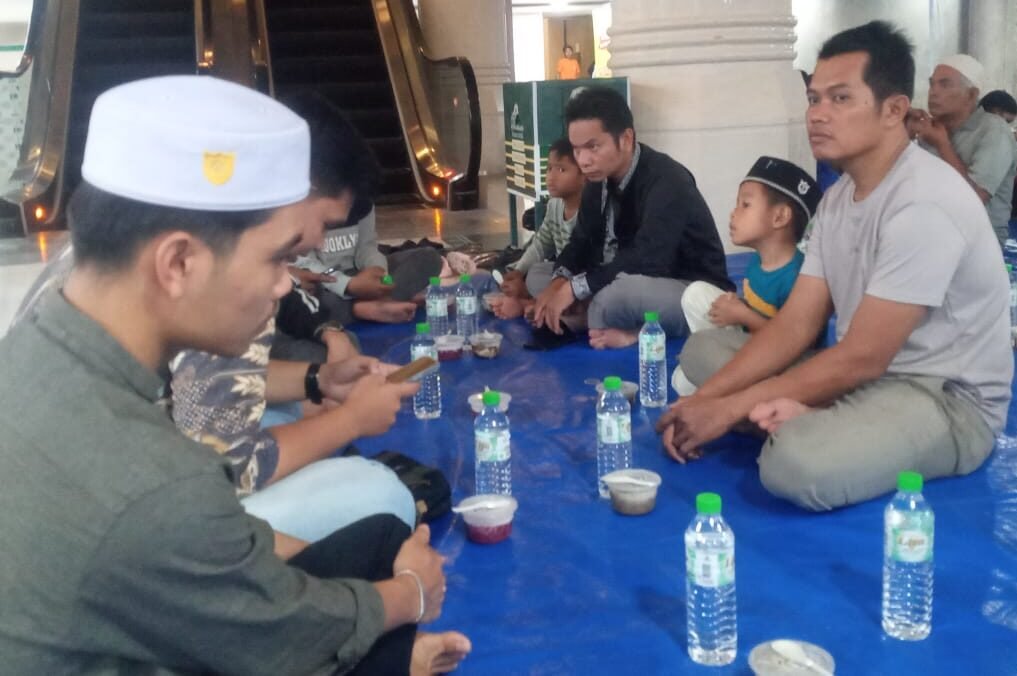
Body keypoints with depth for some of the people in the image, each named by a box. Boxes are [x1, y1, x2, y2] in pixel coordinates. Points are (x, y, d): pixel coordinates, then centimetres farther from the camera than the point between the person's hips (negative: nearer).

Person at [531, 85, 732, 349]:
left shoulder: (666, 181, -25)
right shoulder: (599, 178, 1)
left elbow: (647, 260, -35)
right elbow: (583, 241, 4)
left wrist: (574, 288, -31)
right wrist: (559, 282, -18)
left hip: (697, 294, -9)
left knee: (616, 295, -40)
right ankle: (633, 330, -9)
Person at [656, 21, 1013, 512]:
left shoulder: (924, 203, -23)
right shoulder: (837, 198, 6)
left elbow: (862, 358, -23)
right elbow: (795, 324, 3)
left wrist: (731, 407, -20)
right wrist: (705, 398, -9)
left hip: (946, 398, -9)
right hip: (865, 375, 9)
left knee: (797, 463, -38)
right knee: (702, 350, 6)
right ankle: (811, 421, -11)